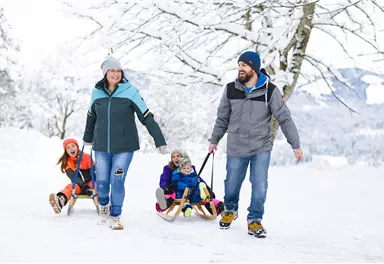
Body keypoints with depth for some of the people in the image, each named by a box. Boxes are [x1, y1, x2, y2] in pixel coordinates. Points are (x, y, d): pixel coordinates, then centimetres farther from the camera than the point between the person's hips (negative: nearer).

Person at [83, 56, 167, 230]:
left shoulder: (130, 92, -8)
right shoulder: (97, 92, 1)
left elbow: (147, 117, -9)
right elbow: (91, 117, 18)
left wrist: (160, 141, -12)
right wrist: (87, 138, 31)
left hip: (124, 146, -2)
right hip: (101, 146, 2)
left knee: (117, 181, -9)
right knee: (102, 181, 3)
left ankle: (115, 217, 11)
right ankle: (104, 205, 36)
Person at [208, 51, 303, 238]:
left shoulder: (270, 91, -8)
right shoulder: (231, 89, -1)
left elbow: (284, 118, -5)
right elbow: (222, 117, 12)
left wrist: (295, 144, -5)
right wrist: (214, 140, 16)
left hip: (261, 148, -2)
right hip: (236, 149, 2)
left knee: (260, 186, -5)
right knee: (231, 185, 10)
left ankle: (255, 221, 12)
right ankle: (230, 210, 38)